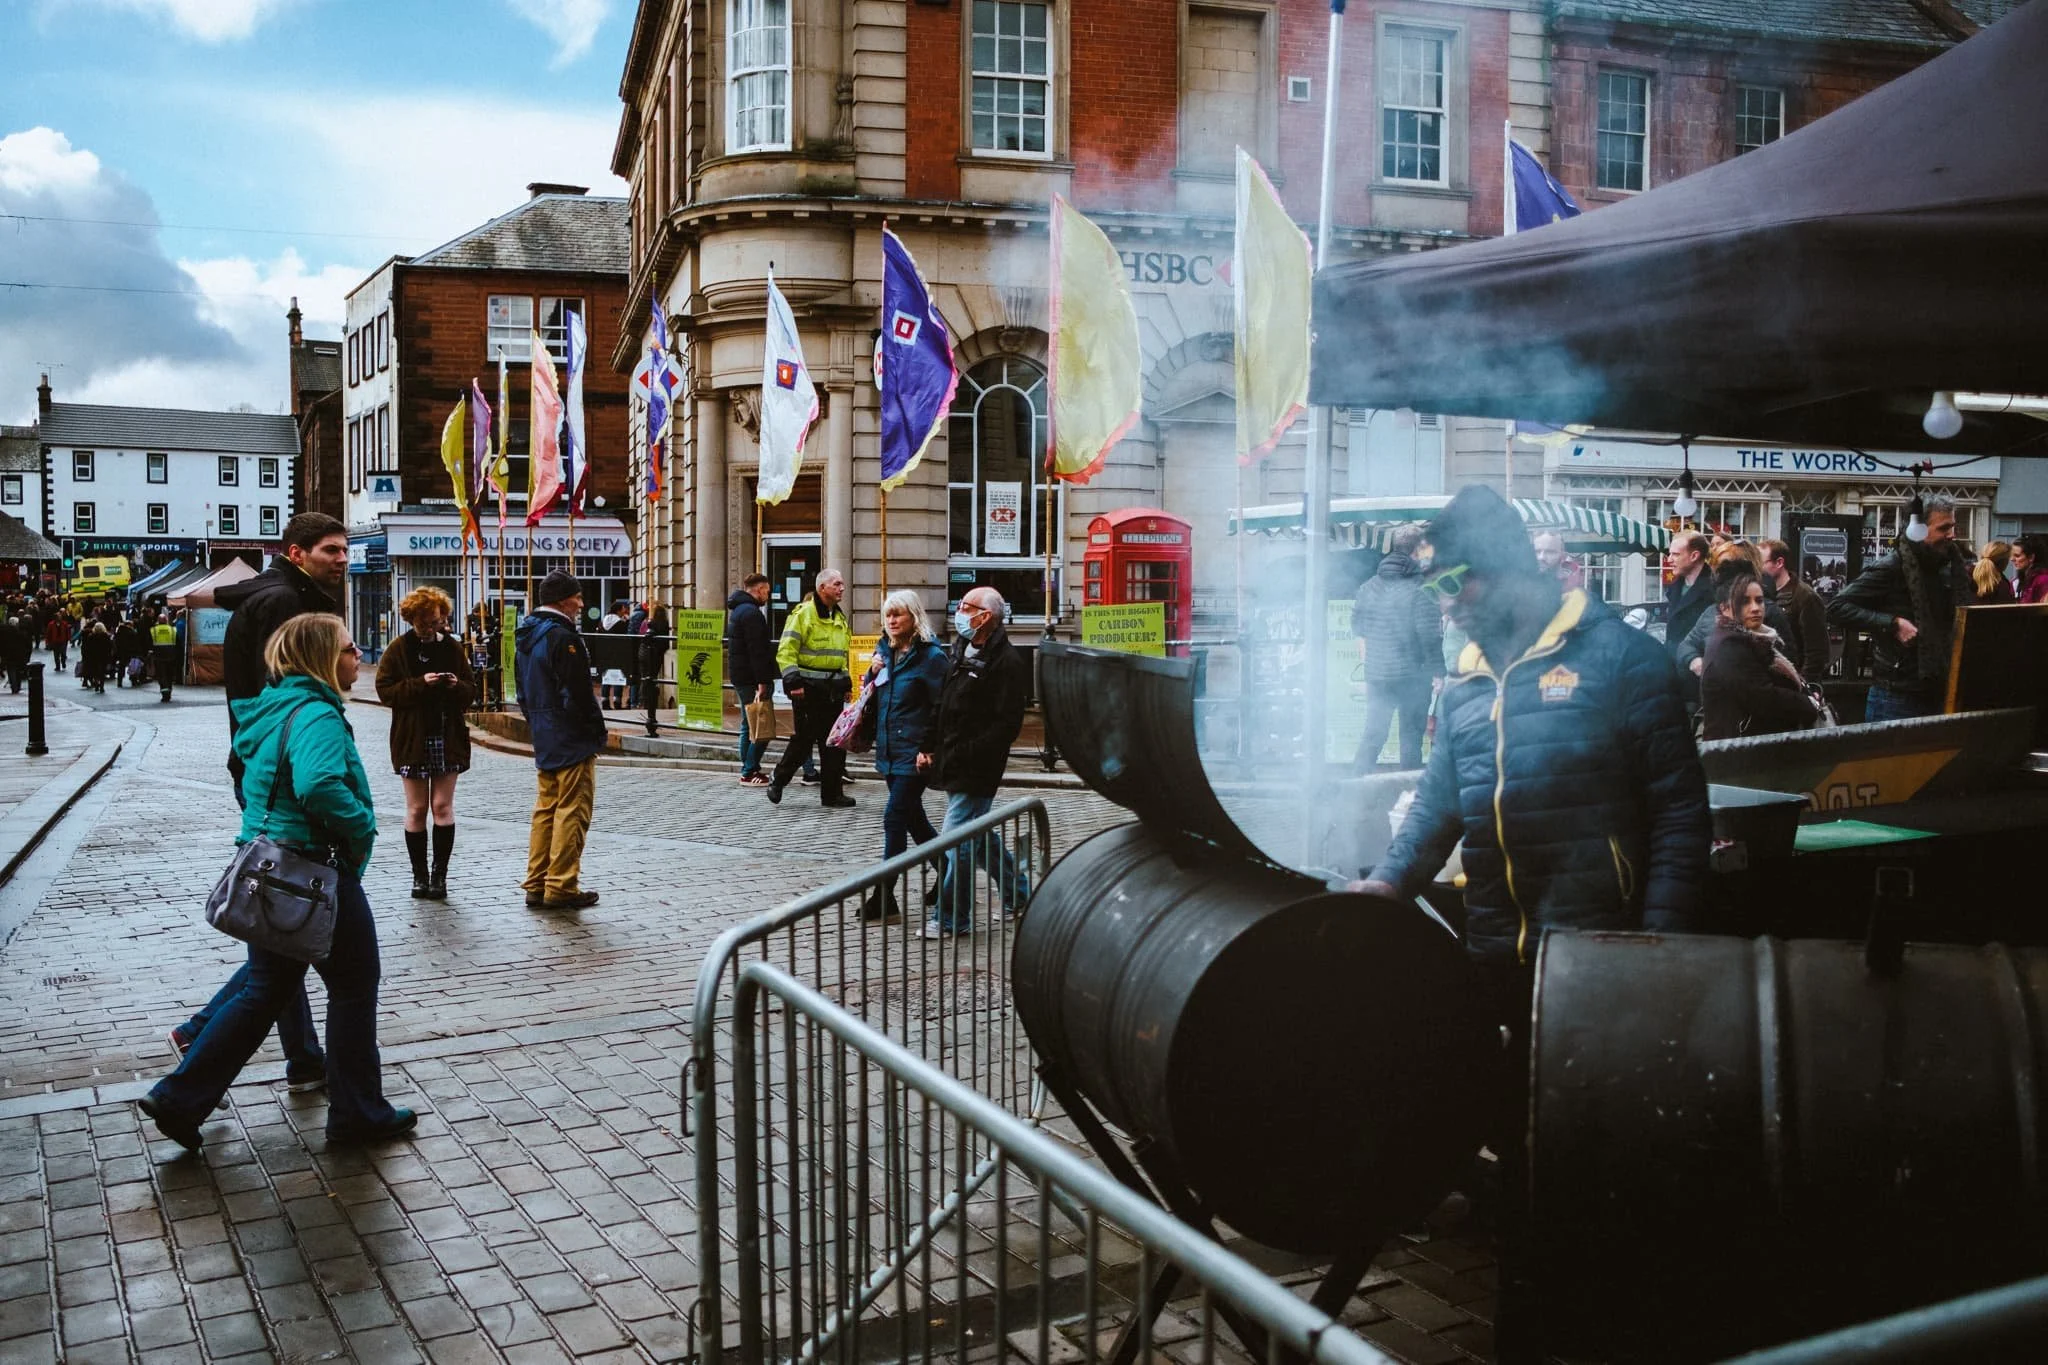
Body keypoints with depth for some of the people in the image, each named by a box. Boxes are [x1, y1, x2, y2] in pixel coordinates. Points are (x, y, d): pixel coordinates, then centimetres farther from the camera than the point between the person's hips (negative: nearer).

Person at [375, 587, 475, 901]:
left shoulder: (453, 648, 6)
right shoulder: (398, 649, -1)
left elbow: (471, 693, 9)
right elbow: (385, 691, -8)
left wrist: (457, 686, -14)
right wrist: (420, 684, -20)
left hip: (448, 739, 1)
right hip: (412, 740, -1)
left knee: (443, 806, 1)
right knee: (416, 809, 4)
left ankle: (439, 874, 7)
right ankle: (420, 875, 13)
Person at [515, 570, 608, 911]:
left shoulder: (527, 636, 13)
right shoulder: (563, 637, -17)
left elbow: (523, 691, 19)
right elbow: (578, 693, -19)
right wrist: (597, 732, -10)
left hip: (544, 739, 10)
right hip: (572, 740, -10)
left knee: (546, 807, 14)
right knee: (573, 810, -4)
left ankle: (537, 885, 18)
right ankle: (561, 887, -2)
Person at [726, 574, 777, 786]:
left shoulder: (737, 610, 18)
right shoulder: (751, 612, -16)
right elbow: (757, 651, -22)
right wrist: (762, 682, -24)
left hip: (740, 676, 11)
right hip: (752, 678, -11)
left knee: (748, 725, 15)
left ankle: (747, 770, 19)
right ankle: (750, 772, -10)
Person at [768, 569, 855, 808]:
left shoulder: (840, 618, 17)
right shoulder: (803, 613, -9)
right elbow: (786, 650, -14)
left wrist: (846, 682, 21)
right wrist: (792, 681, -21)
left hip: (832, 689, 7)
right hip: (808, 688, -7)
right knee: (804, 738, -3)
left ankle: (832, 793, 11)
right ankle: (778, 781, 16)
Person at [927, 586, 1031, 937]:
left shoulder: (1006, 661, -15)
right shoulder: (961, 651, 13)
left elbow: (1008, 723, -19)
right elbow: (942, 706, 19)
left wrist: (968, 754, -21)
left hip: (975, 770, -9)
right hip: (952, 764, 9)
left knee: (957, 841, -4)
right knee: (979, 836, 19)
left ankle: (950, 918, 6)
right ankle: (1019, 890, 35)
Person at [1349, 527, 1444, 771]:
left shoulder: (1369, 586, 5)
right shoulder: (1421, 589, -13)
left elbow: (1357, 624, 14)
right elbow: (1430, 635, -16)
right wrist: (1438, 671, -10)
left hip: (1375, 674, 5)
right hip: (1413, 675, -5)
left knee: (1372, 735, 12)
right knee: (1411, 737, 5)